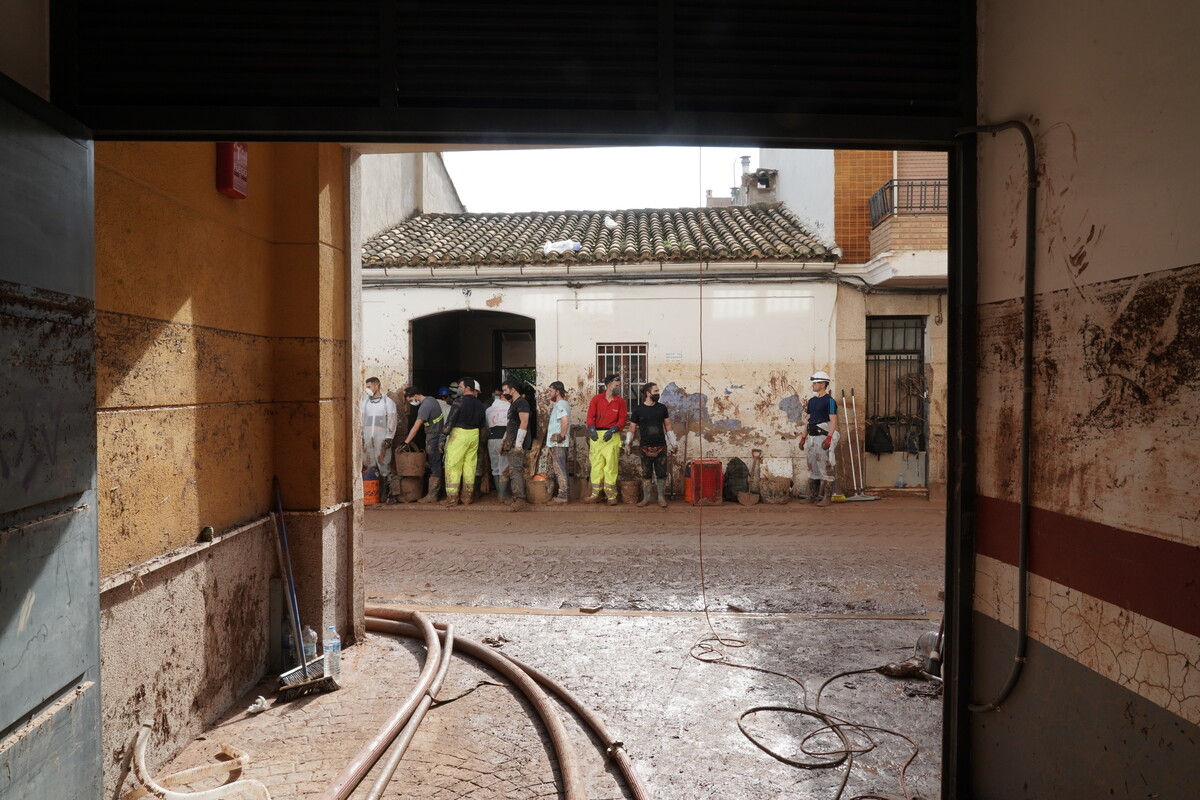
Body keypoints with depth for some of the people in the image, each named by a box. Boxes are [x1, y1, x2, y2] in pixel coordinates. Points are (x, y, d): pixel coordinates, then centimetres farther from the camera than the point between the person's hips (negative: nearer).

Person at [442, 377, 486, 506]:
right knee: (470, 465, 9)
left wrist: (445, 434, -2)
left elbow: (450, 421, -12)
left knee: (453, 466, -2)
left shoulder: (459, 401, -11)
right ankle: (468, 497, 12)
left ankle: (452, 497, -4)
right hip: (474, 434, 6)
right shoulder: (479, 404, 10)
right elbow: (482, 424, 17)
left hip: (459, 434, -6)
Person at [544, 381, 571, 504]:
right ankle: (565, 494, 20)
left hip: (557, 444, -10)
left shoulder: (560, 405, -15)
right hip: (559, 443, 10)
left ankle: (562, 497, -5)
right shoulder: (564, 404, 17)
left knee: (559, 470, -7)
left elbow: (565, 421, -29)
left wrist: (561, 435, -22)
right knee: (561, 470, 15)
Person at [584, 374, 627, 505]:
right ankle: (595, 495, 9)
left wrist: (612, 430, -14)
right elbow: (590, 416, 0)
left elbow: (622, 419, 1)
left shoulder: (620, 401, 7)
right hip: (597, 436, 1)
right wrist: (592, 430, -17)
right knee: (596, 465, 3)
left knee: (610, 466, -4)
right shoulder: (596, 399, 7)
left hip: (612, 436, -1)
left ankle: (611, 495, 0)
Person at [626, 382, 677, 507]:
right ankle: (646, 498, 13)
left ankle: (661, 498, 10)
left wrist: (673, 442, 12)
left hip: (661, 446, 2)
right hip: (645, 447, -1)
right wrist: (627, 444, 1)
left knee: (661, 473, 2)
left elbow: (667, 425, 13)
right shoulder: (638, 409, -1)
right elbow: (632, 428, 4)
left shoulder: (662, 408, 6)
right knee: (646, 474, 5)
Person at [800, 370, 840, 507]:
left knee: (825, 469, -5)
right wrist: (804, 437, 15)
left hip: (823, 437, -8)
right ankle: (813, 496, 19)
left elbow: (833, 421, -14)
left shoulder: (829, 401, -9)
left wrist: (829, 438, -23)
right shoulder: (812, 400, 15)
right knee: (812, 468, 11)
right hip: (811, 437, 8)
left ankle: (827, 498, -1)